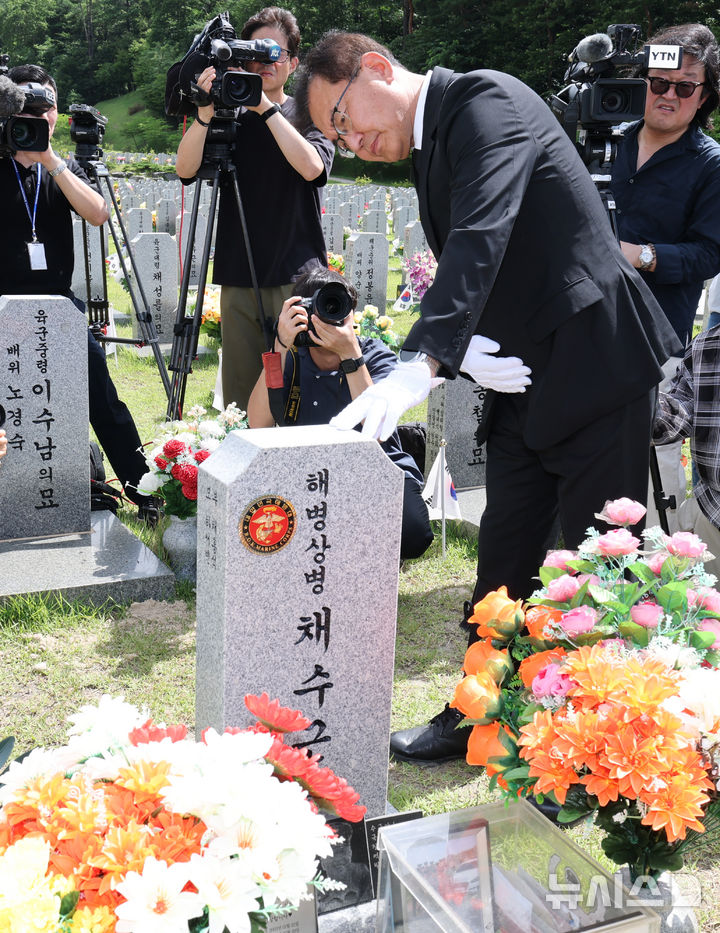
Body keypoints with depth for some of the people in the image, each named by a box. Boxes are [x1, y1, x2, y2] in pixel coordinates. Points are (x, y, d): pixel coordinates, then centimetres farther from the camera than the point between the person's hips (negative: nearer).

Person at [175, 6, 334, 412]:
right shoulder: (230, 116, 12)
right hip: (238, 277, 3)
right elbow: (186, 169, -1)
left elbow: (311, 166, -13)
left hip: (297, 276, -2)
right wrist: (205, 114, -15)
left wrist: (267, 108, -14)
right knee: (240, 390, 4)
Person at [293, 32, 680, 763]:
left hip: (595, 364, -8)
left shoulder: (486, 101, -12)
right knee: (504, 554, 12)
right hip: (524, 376, 9)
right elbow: (460, 273, 14)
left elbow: (481, 237, -28)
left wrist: (422, 363, -37)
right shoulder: (429, 152, 15)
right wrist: (462, 353, -8)